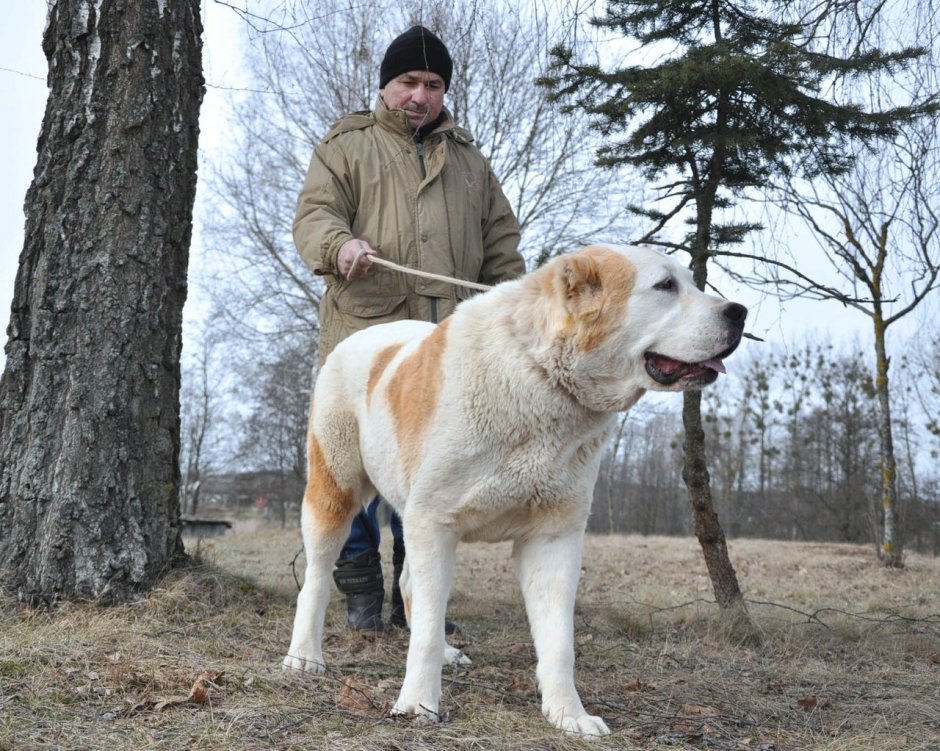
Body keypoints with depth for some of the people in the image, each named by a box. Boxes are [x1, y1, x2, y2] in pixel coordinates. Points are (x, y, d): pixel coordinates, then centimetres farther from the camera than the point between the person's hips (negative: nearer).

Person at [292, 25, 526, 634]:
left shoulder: (469, 160, 24)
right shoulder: (347, 146, 13)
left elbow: (501, 244, 24)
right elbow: (313, 215, 1)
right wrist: (340, 244, -22)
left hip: (449, 342, 3)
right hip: (366, 331, -3)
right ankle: (361, 594, 10)